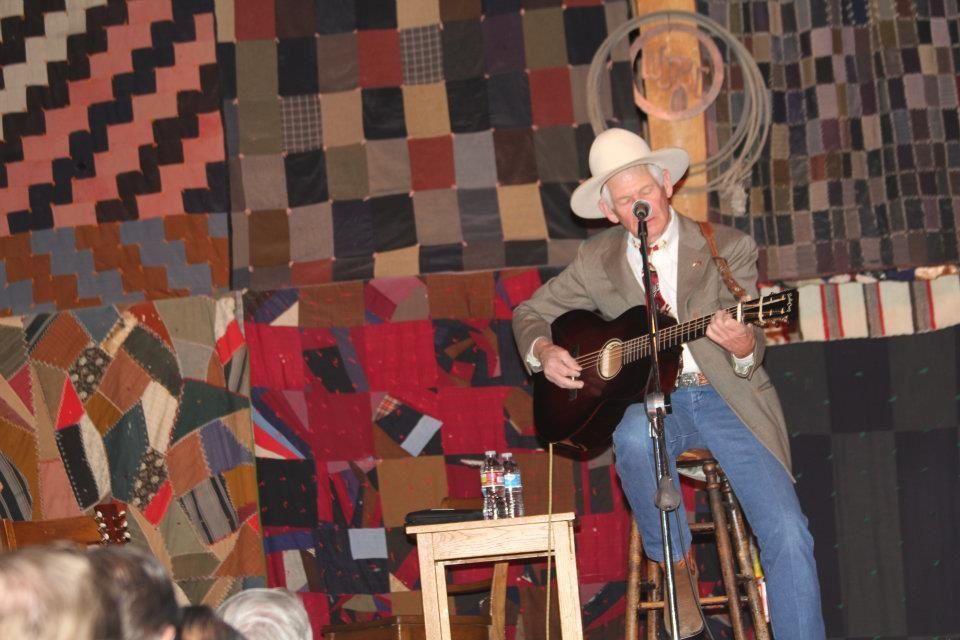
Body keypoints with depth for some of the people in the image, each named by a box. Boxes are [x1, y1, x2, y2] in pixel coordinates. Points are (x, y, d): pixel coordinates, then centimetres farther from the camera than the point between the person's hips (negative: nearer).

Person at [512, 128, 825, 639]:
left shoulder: (727, 248, 0)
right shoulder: (597, 260, 6)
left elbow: (751, 356, -4)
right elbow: (531, 312, 16)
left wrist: (742, 345, -29)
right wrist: (543, 351, -6)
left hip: (727, 397, -1)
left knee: (786, 534, -19)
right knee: (634, 438, -36)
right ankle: (675, 567, -14)